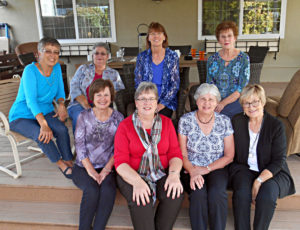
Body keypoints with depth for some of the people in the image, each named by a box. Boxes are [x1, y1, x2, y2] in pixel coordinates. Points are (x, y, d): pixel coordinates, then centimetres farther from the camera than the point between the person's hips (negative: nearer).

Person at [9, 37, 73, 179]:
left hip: (45, 111, 5)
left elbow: (60, 91, 9)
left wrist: (61, 104, -15)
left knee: (62, 129, -25)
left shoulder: (57, 67, -1)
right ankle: (60, 163, -11)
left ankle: (68, 162, -8)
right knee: (41, 135, -32)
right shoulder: (30, 70, -19)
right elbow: (31, 100, -29)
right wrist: (43, 124, -41)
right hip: (22, 116, -4)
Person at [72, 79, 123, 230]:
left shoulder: (118, 118, 3)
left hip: (106, 168, 0)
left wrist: (107, 169, -14)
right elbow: (79, 145, -4)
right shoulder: (84, 117, 2)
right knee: (92, 190, -29)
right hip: (83, 166, 0)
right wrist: (91, 170, -13)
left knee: (108, 190, -30)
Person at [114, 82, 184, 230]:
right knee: (141, 200, -31)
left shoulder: (166, 123, 7)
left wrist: (174, 173, -19)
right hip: (132, 175, -2)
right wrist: (137, 181, -26)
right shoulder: (125, 126, -1)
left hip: (162, 173, 3)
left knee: (176, 194, -25)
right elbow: (120, 162, -8)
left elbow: (175, 153, 3)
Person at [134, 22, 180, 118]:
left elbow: (175, 84, -1)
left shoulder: (172, 56, 2)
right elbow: (138, 83, 5)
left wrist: (163, 103, -12)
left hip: (167, 100, 0)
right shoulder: (142, 57, 5)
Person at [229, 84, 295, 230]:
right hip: (244, 169, 2)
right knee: (242, 192, -29)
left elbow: (279, 161, -9)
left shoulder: (276, 125, -7)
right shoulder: (236, 121, 1)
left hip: (272, 172, -1)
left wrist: (259, 181, -21)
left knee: (267, 195, -31)